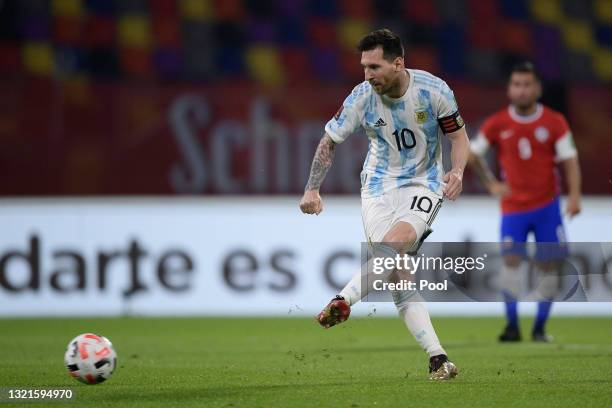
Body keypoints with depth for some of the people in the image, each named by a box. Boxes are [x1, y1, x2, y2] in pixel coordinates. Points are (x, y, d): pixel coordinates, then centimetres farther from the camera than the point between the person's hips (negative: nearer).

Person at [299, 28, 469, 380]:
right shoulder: (362, 97, -11)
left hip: (424, 184, -1)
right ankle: (438, 359, -14)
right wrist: (312, 189, -6)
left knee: (397, 240, -33)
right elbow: (330, 141, 2)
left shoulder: (434, 90, -14)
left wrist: (457, 172, -19)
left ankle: (342, 302, -38)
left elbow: (459, 136, 0)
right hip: (379, 186, 1)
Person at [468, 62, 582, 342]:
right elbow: (473, 155, 10)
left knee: (547, 264, -1)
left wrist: (574, 195, -16)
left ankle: (540, 328, 10)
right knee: (511, 258, -16)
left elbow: (569, 160, -4)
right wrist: (491, 184, 1)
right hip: (513, 207, 0)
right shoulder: (497, 124, -1)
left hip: (547, 206, 0)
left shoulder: (555, 122, -2)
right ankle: (512, 326, -13)